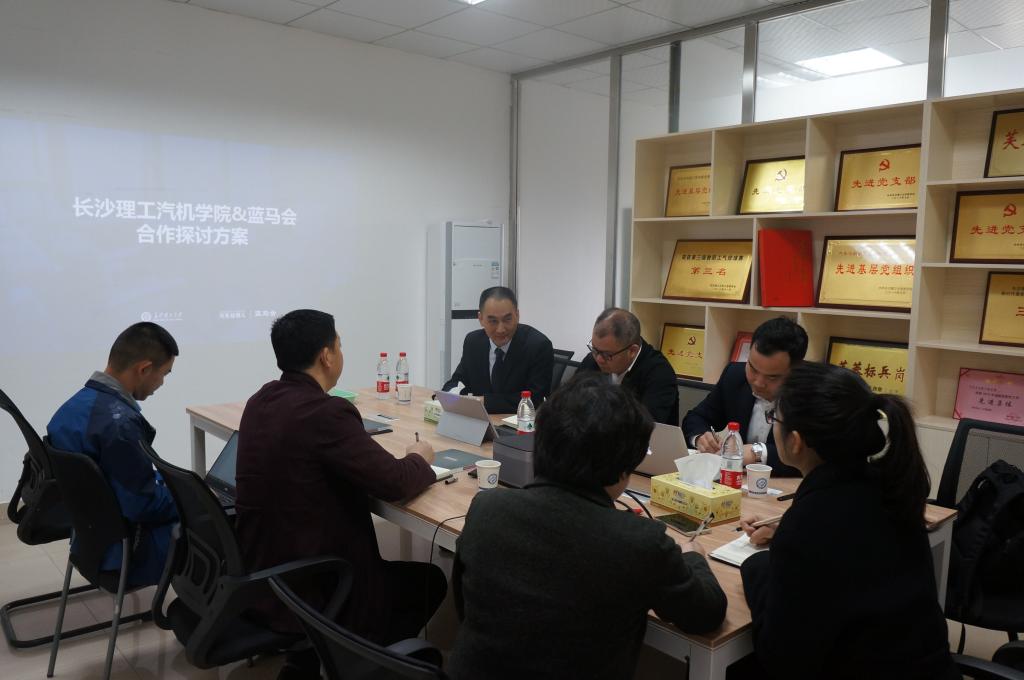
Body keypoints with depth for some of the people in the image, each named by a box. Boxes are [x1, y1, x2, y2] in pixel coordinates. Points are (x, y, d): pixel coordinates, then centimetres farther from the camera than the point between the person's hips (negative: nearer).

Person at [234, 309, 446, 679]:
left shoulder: (260, 400, 1)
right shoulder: (326, 411, -24)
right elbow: (394, 483, -21)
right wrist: (420, 458, -1)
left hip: (258, 572, 8)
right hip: (306, 588, -8)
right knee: (430, 581, 12)